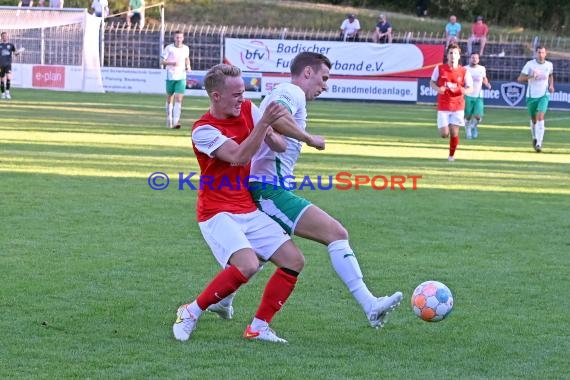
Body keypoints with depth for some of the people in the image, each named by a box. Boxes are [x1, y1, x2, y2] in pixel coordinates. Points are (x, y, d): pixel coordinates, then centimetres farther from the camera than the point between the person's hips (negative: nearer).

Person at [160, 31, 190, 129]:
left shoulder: (186, 48, 6)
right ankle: (169, 119, 28)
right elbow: (162, 61, -6)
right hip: (170, 77, -1)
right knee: (169, 99, 10)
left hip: (181, 77, 1)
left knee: (178, 99, -12)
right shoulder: (169, 48, -4)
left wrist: (188, 66, 6)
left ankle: (176, 121, -19)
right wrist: (172, 63, -21)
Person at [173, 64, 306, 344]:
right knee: (247, 264, -29)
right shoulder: (203, 130, -14)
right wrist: (264, 123, -33)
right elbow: (239, 156, -27)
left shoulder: (248, 110, 4)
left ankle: (259, 327, 6)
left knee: (294, 261, -3)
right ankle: (191, 313, -11)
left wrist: (271, 136, -15)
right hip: (217, 213, -7)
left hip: (249, 210, 7)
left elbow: (281, 146, 8)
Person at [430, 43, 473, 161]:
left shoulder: (464, 71, -3)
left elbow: (470, 89, 2)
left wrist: (463, 90, -21)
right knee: (444, 134, -6)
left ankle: (452, 155, 17)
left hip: (458, 106, 0)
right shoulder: (439, 68, -2)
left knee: (454, 133, -4)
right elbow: (432, 82, 8)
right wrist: (438, 89, -14)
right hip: (443, 106, 0)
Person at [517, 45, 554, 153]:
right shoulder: (530, 64, -8)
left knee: (540, 117, -19)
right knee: (534, 120, 12)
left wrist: (551, 85, 5)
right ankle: (534, 138, 41)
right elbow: (520, 79, -12)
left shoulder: (549, 65, 0)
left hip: (544, 96, 0)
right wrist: (531, 76, -28)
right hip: (531, 96, 0)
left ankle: (539, 144, -23)